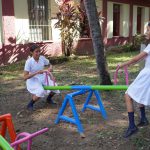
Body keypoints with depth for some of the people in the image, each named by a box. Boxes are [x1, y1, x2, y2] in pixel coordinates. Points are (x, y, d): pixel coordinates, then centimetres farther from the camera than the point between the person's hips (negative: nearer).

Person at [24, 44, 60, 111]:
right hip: (33, 80, -5)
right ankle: (30, 104, -4)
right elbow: (25, 77, -25)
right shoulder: (29, 61, -22)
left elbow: (50, 65, 10)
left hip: (43, 78, 5)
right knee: (40, 92, -31)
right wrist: (37, 72, -34)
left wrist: (50, 68, -15)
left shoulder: (42, 58, -9)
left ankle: (49, 99, 21)